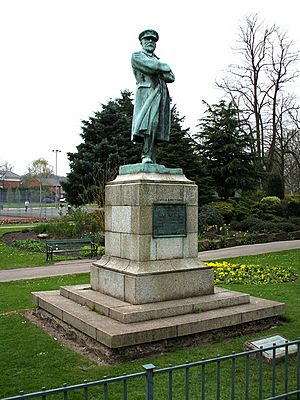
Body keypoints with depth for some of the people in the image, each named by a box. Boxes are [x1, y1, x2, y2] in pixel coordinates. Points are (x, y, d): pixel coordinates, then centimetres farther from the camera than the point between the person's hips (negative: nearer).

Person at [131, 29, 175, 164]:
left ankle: (151, 161, -11)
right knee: (150, 122, -25)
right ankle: (147, 156, -31)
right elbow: (150, 66, -7)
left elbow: (171, 77, 15)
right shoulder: (137, 56, 14)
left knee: (155, 131, -5)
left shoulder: (158, 60, 32)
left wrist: (156, 71, 2)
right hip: (147, 91, -5)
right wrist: (164, 66, 10)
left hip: (162, 95, 6)